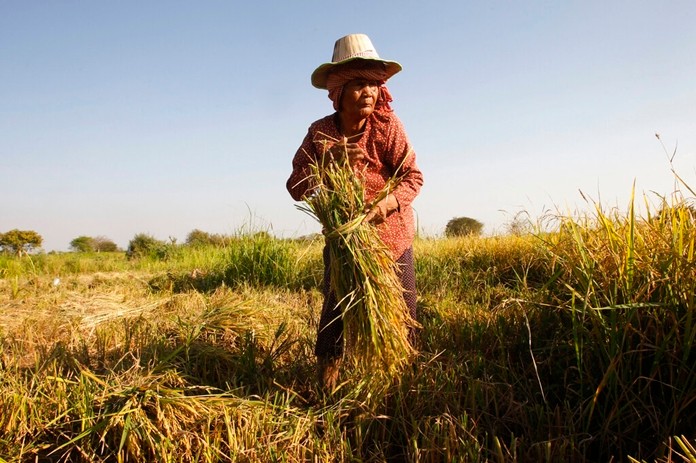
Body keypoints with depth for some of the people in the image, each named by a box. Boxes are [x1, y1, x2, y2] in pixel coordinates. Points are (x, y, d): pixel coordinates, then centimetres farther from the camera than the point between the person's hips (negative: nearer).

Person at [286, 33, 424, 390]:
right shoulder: (320, 133, -7)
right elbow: (296, 188, -11)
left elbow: (413, 177, -17)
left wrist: (380, 207, -34)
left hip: (391, 237, -1)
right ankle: (326, 391, 22)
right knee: (335, 314, 5)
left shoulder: (387, 125, -13)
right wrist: (326, 160, -27)